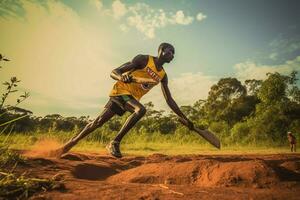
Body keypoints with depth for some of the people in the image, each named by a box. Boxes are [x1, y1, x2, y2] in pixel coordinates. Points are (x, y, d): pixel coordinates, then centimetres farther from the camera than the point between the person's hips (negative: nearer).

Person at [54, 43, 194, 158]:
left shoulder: (163, 75, 9)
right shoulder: (143, 59, -9)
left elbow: (169, 100, 12)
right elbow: (114, 72, -11)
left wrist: (184, 118, 8)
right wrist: (122, 77, -35)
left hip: (133, 98, 5)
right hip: (121, 90, -5)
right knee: (141, 109, -31)